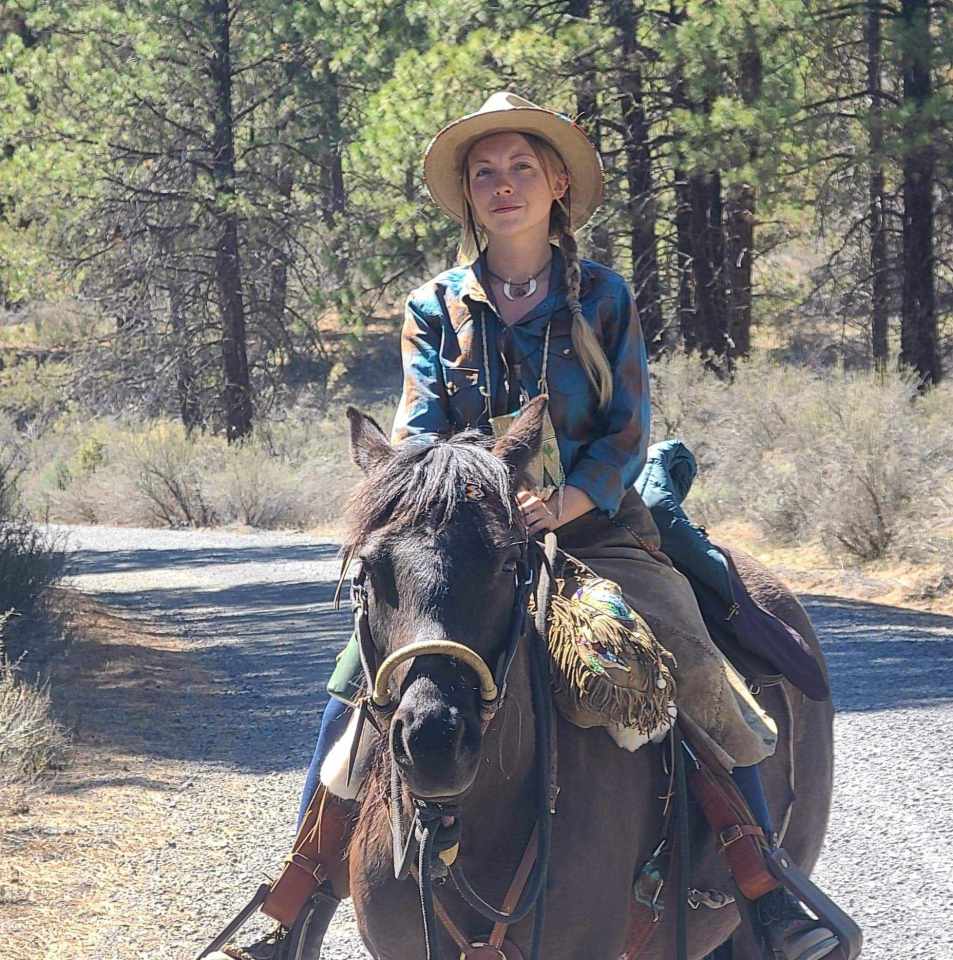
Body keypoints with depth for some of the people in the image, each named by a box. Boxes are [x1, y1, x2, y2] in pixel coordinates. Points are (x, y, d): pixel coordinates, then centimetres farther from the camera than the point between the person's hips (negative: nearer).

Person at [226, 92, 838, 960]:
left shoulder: (603, 296, 4)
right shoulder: (436, 309, 7)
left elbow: (627, 434, -2)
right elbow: (419, 433, -1)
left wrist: (559, 504, -20)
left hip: (595, 526, -1)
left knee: (701, 682, -21)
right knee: (357, 692, -16)